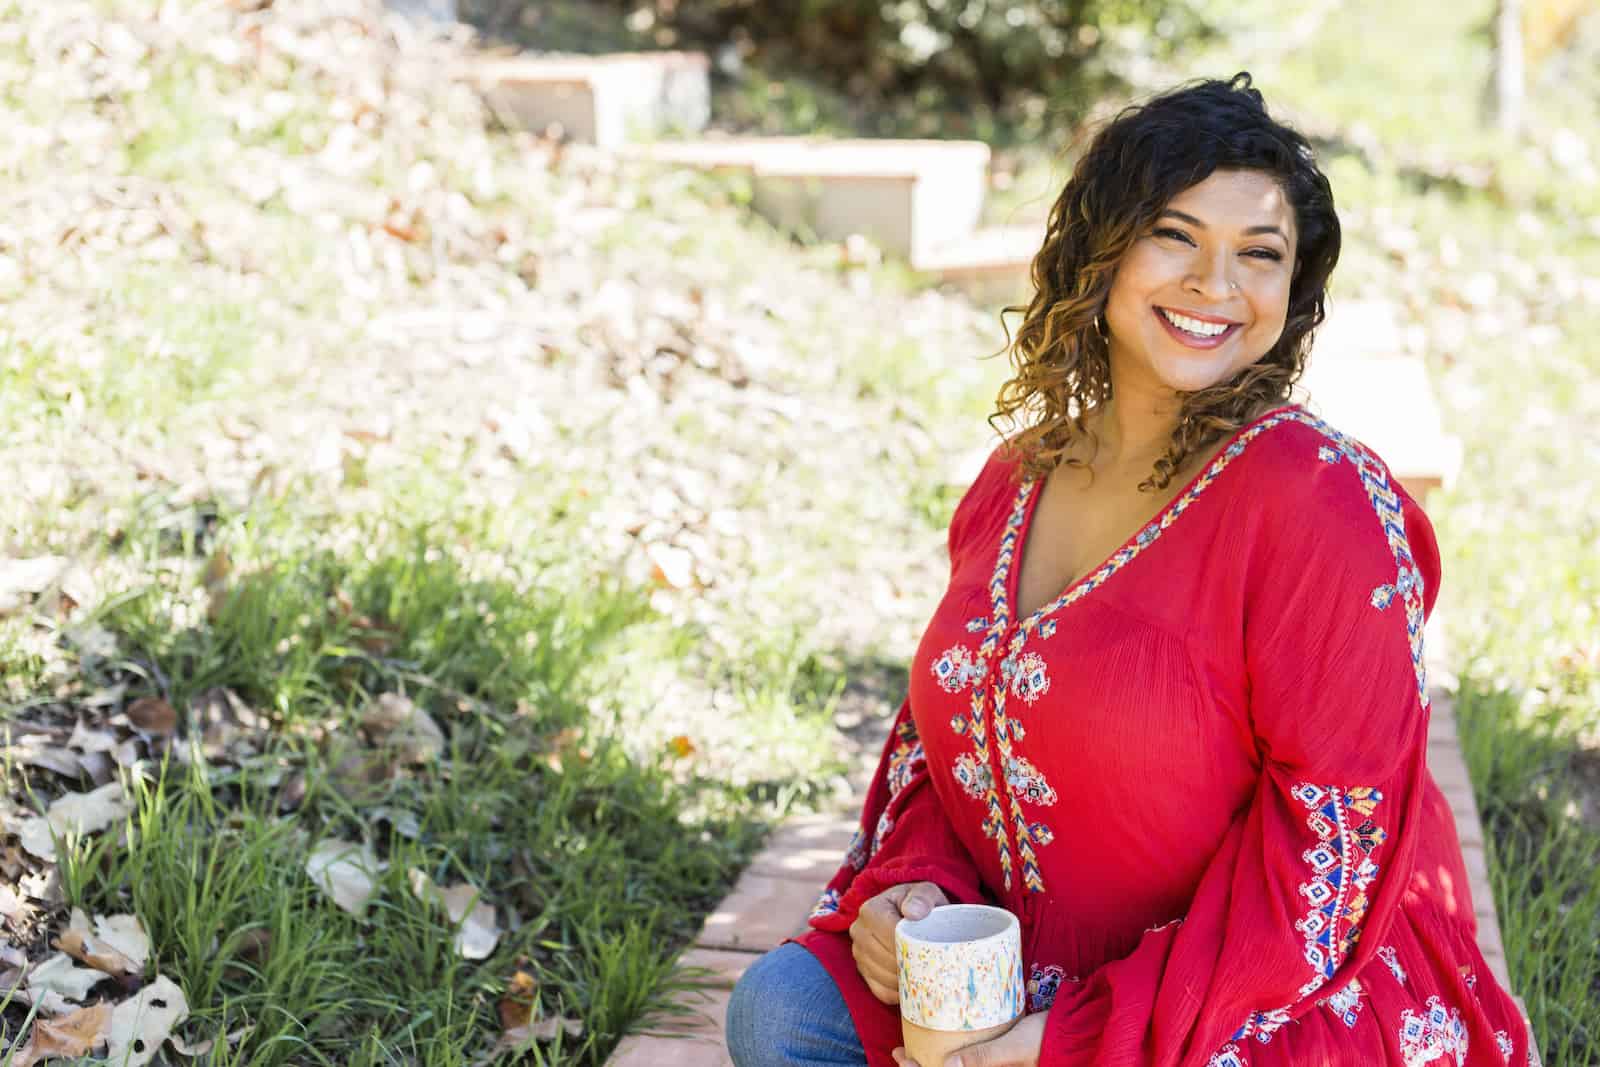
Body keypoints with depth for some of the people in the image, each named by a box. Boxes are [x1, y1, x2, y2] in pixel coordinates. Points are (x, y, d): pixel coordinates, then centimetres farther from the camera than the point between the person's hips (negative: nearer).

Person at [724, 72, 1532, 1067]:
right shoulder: (1015, 482, 4)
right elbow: (942, 729, 14)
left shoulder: (1318, 496, -16)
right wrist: (906, 883, -7)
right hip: (1030, 979, 6)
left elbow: (1336, 831, -19)